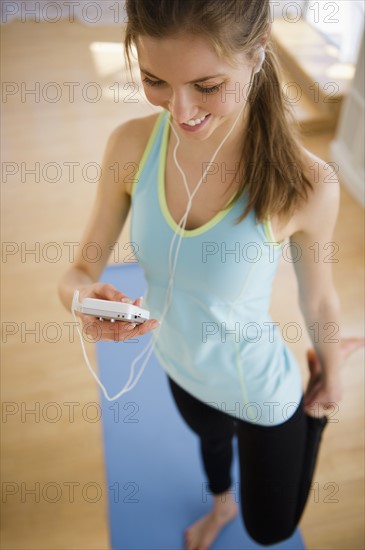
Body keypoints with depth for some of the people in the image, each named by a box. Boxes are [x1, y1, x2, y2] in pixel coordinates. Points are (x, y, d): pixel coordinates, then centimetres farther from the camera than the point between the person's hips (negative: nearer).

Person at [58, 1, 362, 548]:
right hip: (181, 370, 3)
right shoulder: (131, 145, -23)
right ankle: (221, 504, 77)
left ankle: (310, 419, 52)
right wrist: (79, 292, -37)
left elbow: (318, 299, -13)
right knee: (210, 438, 38)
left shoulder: (305, 185, -32)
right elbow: (82, 267, -13)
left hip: (262, 392, -3)